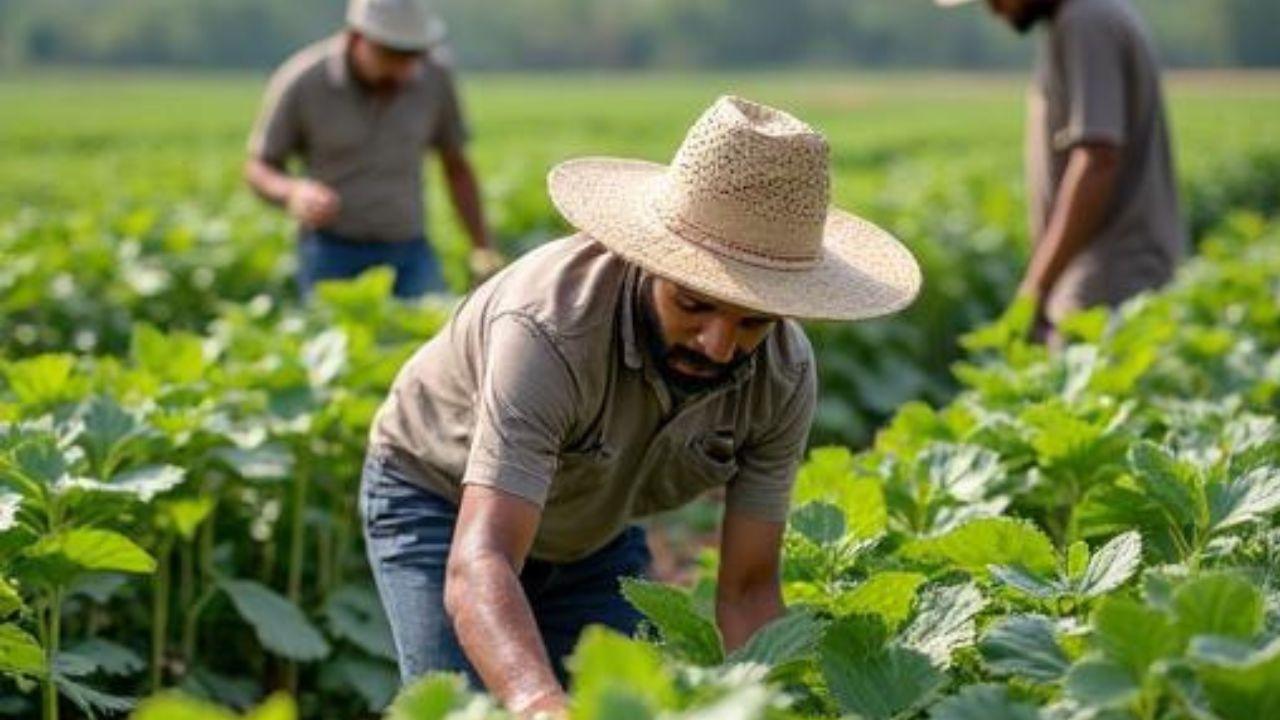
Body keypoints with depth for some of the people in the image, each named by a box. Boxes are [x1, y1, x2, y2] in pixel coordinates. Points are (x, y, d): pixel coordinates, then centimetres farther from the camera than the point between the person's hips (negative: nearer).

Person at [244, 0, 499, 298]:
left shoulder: (434, 76, -3)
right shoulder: (302, 82, -11)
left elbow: (457, 168, 10)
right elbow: (258, 168, 0)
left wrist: (483, 249, 7)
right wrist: (293, 192, -21)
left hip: (411, 254, 2)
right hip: (333, 254, -2)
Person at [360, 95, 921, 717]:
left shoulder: (783, 375, -24)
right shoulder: (550, 331, -40)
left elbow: (748, 590, -17)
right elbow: (479, 566, -50)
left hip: (597, 529, 5)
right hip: (441, 505, -4)